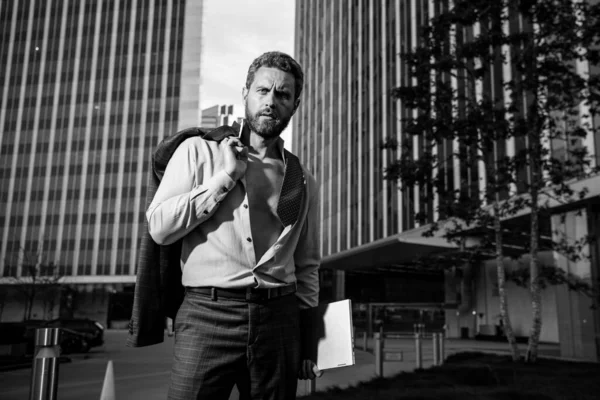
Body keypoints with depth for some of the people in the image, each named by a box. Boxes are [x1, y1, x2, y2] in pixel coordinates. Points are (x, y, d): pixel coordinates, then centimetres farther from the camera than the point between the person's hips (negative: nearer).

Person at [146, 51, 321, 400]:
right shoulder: (199, 151, 6)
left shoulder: (303, 182, 12)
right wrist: (226, 175, -6)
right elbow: (159, 228, -3)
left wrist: (309, 338, 10)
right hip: (207, 314, -2)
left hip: (279, 318, 3)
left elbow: (307, 266, 14)